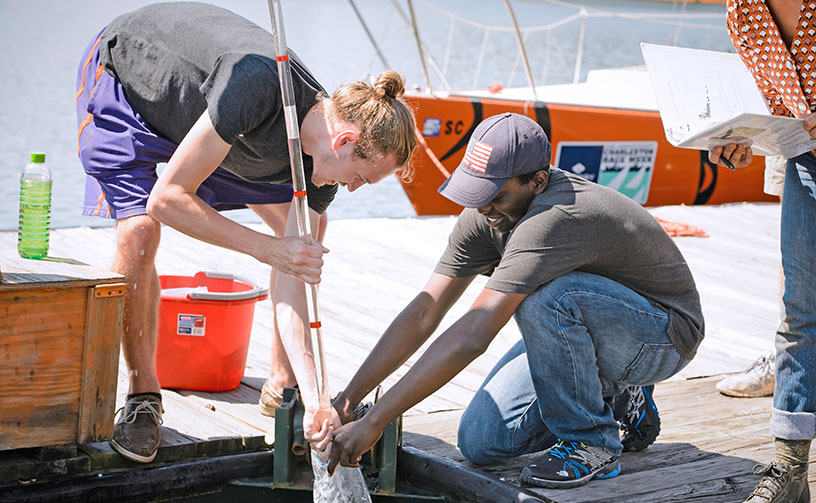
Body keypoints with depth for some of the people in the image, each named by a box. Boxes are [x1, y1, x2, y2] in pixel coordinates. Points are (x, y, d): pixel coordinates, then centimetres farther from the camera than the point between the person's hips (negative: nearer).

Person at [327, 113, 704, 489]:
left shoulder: (555, 218, -37)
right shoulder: (484, 215, -11)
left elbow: (471, 337, -41)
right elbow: (423, 313, -8)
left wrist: (373, 422, -39)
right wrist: (346, 400, -15)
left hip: (666, 334, -8)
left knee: (542, 297, -36)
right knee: (480, 443, -5)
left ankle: (591, 444, -15)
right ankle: (614, 399, 14)